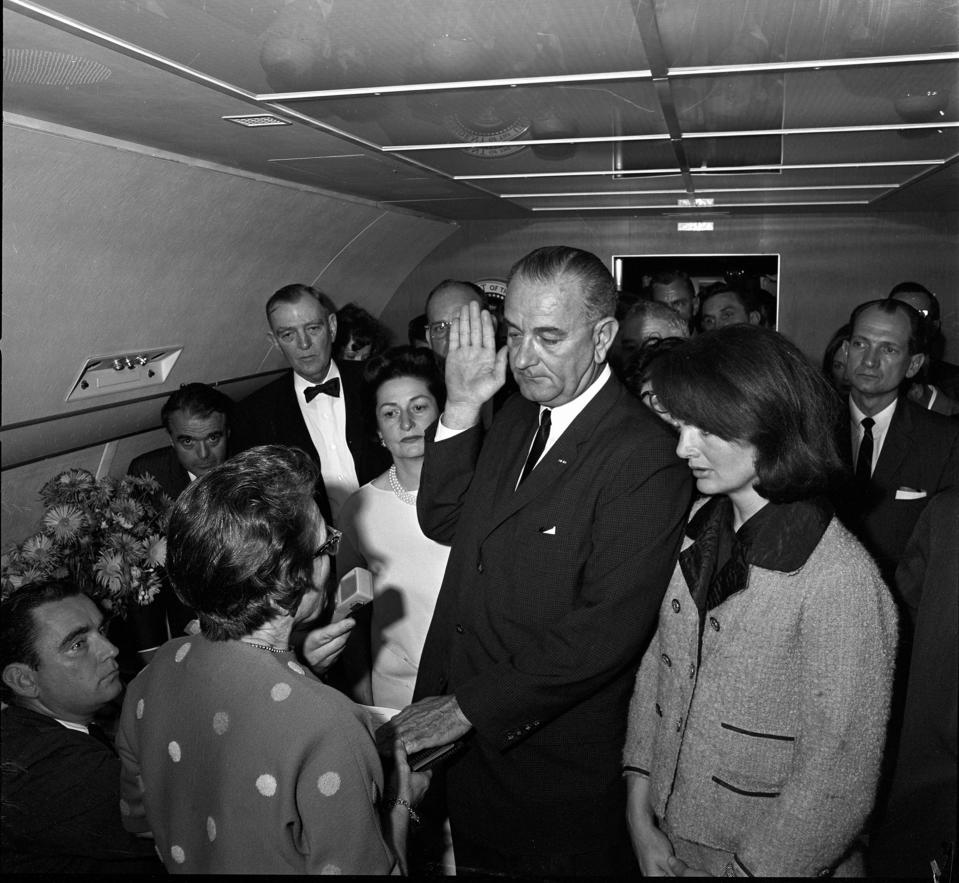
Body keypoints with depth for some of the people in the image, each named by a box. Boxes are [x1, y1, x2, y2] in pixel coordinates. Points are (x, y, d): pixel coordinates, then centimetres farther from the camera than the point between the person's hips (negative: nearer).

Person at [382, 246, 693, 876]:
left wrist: (469, 707, -20)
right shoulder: (519, 413, 3)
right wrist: (462, 408, -10)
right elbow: (443, 522, 3)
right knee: (478, 860, 23)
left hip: (560, 765, -6)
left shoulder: (646, 457, -22)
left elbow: (606, 632, -24)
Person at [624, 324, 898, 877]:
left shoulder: (842, 581, -25)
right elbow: (658, 663, -1)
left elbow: (839, 783, -20)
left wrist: (748, 867, -13)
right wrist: (640, 815, -4)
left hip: (773, 860, -5)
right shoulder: (701, 530, -6)